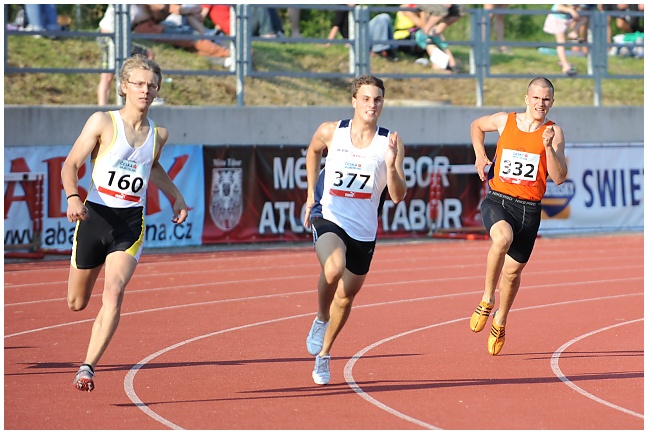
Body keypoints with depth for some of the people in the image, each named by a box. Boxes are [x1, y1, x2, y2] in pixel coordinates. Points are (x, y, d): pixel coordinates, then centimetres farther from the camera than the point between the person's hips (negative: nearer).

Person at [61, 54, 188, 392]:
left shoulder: (159, 134, 8)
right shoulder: (103, 122, -4)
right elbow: (70, 165, -5)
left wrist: (176, 197, 23)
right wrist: (72, 197, -22)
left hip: (130, 223, 1)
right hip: (94, 216, -1)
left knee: (114, 293, -22)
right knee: (76, 303, 8)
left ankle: (88, 368, -21)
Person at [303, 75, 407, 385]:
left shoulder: (390, 143, -9)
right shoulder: (331, 132, -7)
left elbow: (398, 197, -11)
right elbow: (313, 151, 18)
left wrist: (391, 166, -27)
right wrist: (311, 193, 16)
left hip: (364, 230, 2)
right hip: (329, 218, -2)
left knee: (345, 297, 15)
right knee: (333, 268, -33)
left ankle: (323, 356, 39)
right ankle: (321, 320, -4)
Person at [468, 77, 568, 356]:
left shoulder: (553, 132, -3)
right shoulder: (505, 121, 1)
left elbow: (559, 178, -9)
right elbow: (477, 126, 23)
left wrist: (548, 147, -22)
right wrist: (480, 155, 8)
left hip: (529, 208, 1)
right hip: (498, 200, -1)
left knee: (513, 271, 10)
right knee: (503, 237, -35)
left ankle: (500, 322, 37)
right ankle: (487, 300, -18)